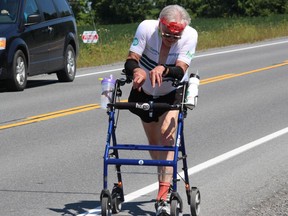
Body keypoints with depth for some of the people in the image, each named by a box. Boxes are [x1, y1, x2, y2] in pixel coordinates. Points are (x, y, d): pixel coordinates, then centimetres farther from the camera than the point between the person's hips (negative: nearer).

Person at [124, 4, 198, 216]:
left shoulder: (190, 35, -27)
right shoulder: (146, 28, -26)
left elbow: (180, 71, -34)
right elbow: (130, 61, -28)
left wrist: (163, 70, -55)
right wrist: (136, 70, -51)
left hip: (172, 94, -2)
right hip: (145, 93, 2)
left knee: (166, 134, -22)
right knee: (153, 141, 11)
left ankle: (163, 197, -26)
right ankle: (166, 179, 38)